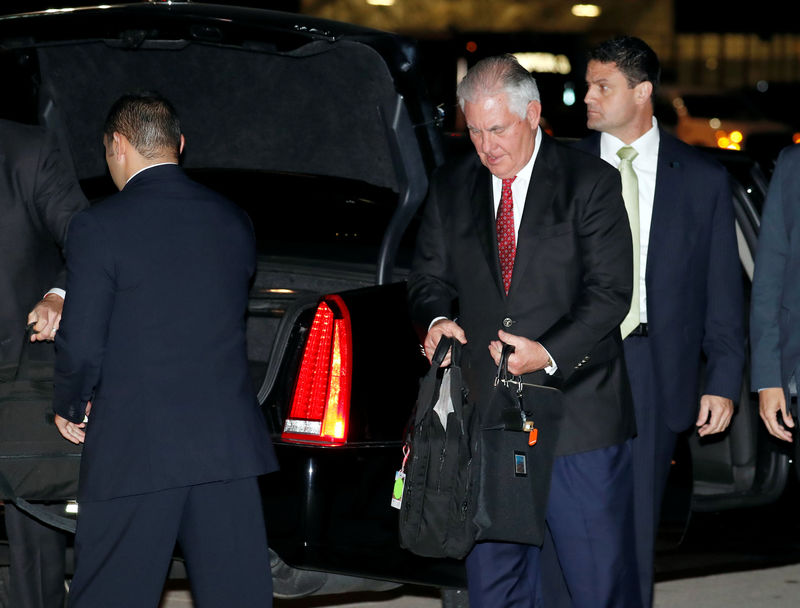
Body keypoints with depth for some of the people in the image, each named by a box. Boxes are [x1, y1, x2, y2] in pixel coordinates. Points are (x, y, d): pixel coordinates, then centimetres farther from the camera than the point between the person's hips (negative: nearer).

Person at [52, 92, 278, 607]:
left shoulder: (99, 228, -9)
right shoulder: (235, 222, 7)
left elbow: (82, 346, -11)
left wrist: (70, 408, 9)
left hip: (135, 449, -4)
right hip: (228, 445, 5)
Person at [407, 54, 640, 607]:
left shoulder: (590, 182, -2)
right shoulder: (450, 189, 10)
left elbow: (611, 292, -7)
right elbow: (430, 277, 17)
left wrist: (550, 353, -21)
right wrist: (437, 318, -7)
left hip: (579, 416, -4)